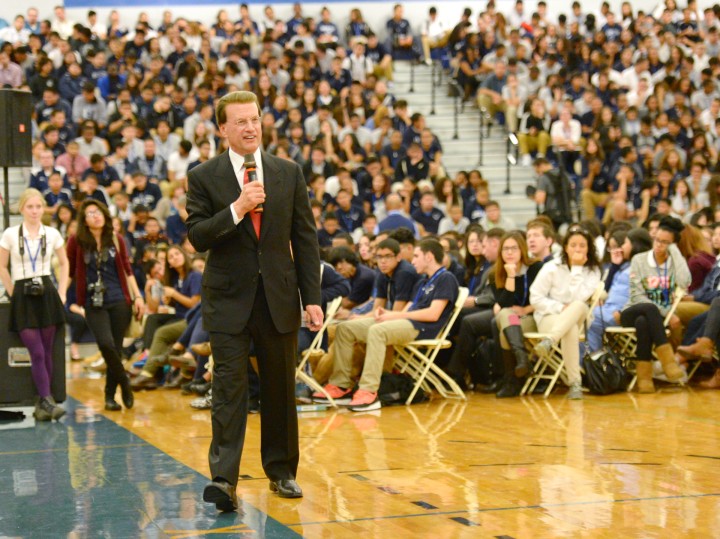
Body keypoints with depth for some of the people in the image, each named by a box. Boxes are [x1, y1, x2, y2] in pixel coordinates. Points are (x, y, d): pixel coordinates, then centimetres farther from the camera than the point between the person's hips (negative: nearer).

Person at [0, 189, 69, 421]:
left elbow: (64, 264, 16)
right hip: (23, 297, -2)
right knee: (37, 353, -11)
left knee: (46, 353, 2)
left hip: (47, 295, 2)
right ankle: (47, 402, -13)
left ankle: (42, 403, 8)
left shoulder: (52, 234, 4)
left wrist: (61, 293, 7)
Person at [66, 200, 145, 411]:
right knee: (106, 344, -21)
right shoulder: (76, 242, -1)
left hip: (119, 301, 2)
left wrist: (138, 297, 5)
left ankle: (110, 395, 18)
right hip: (93, 304, -2)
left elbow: (127, 270, 10)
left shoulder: (116, 240, 6)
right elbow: (69, 271, 3)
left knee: (116, 349, 2)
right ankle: (124, 383, 0)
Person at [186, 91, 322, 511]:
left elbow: (306, 238, 5)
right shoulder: (204, 177, 0)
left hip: (279, 298, 2)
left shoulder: (289, 173, 6)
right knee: (229, 389, -9)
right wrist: (236, 209, -21)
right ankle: (224, 479, -12)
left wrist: (313, 298, 0)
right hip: (229, 299, -2)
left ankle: (282, 471, 23)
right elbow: (197, 238, -8)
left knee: (280, 389, 10)